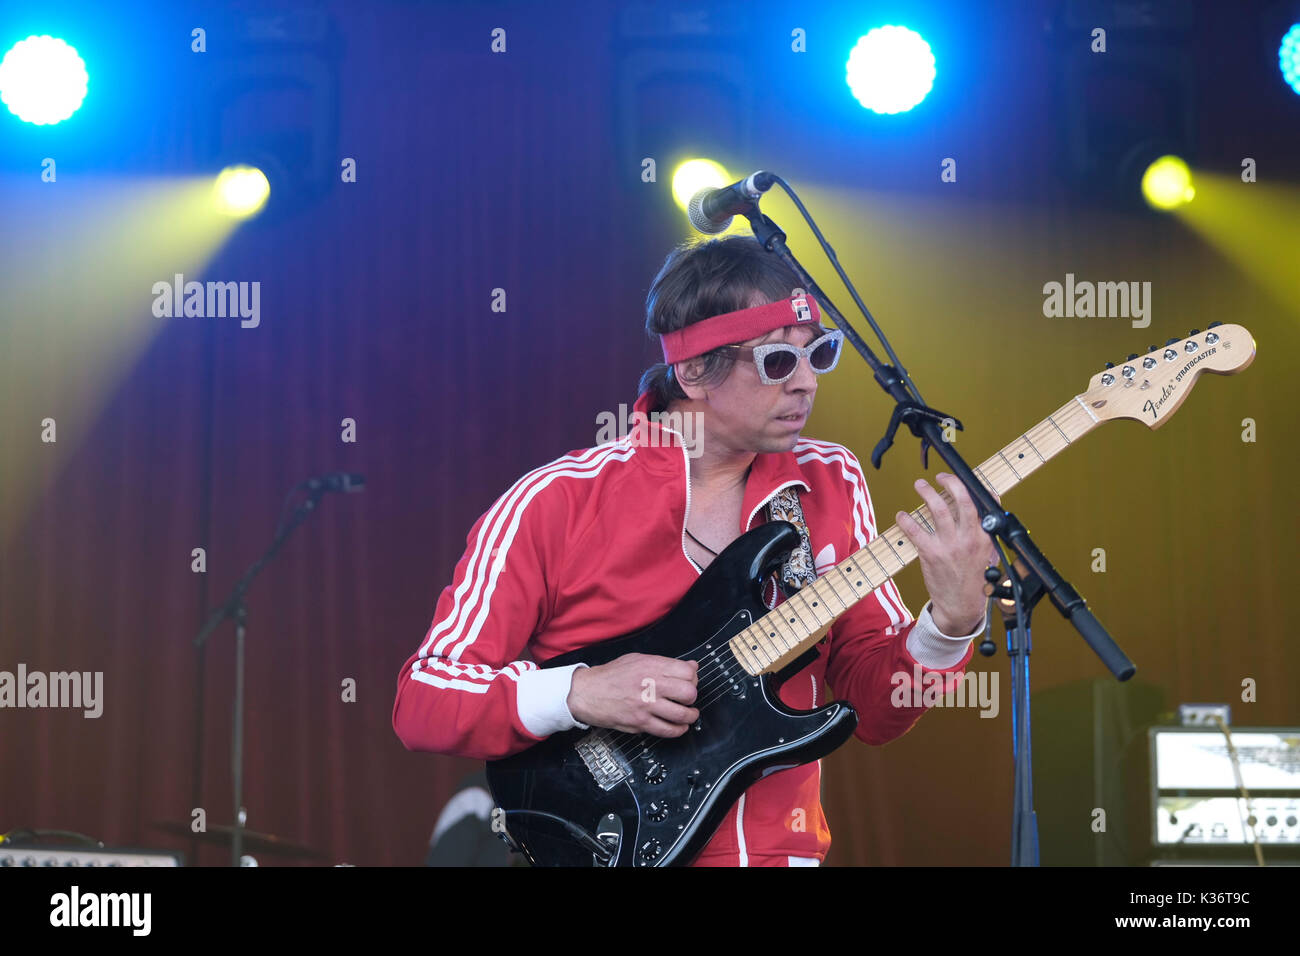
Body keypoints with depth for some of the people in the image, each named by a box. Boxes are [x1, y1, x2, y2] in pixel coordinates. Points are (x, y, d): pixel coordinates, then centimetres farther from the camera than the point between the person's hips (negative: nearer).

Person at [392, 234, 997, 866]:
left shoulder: (831, 485, 7)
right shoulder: (554, 503, -5)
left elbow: (874, 711, 7)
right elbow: (420, 700, -4)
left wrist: (952, 623, -10)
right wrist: (578, 694, -17)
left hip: (782, 848, 3)